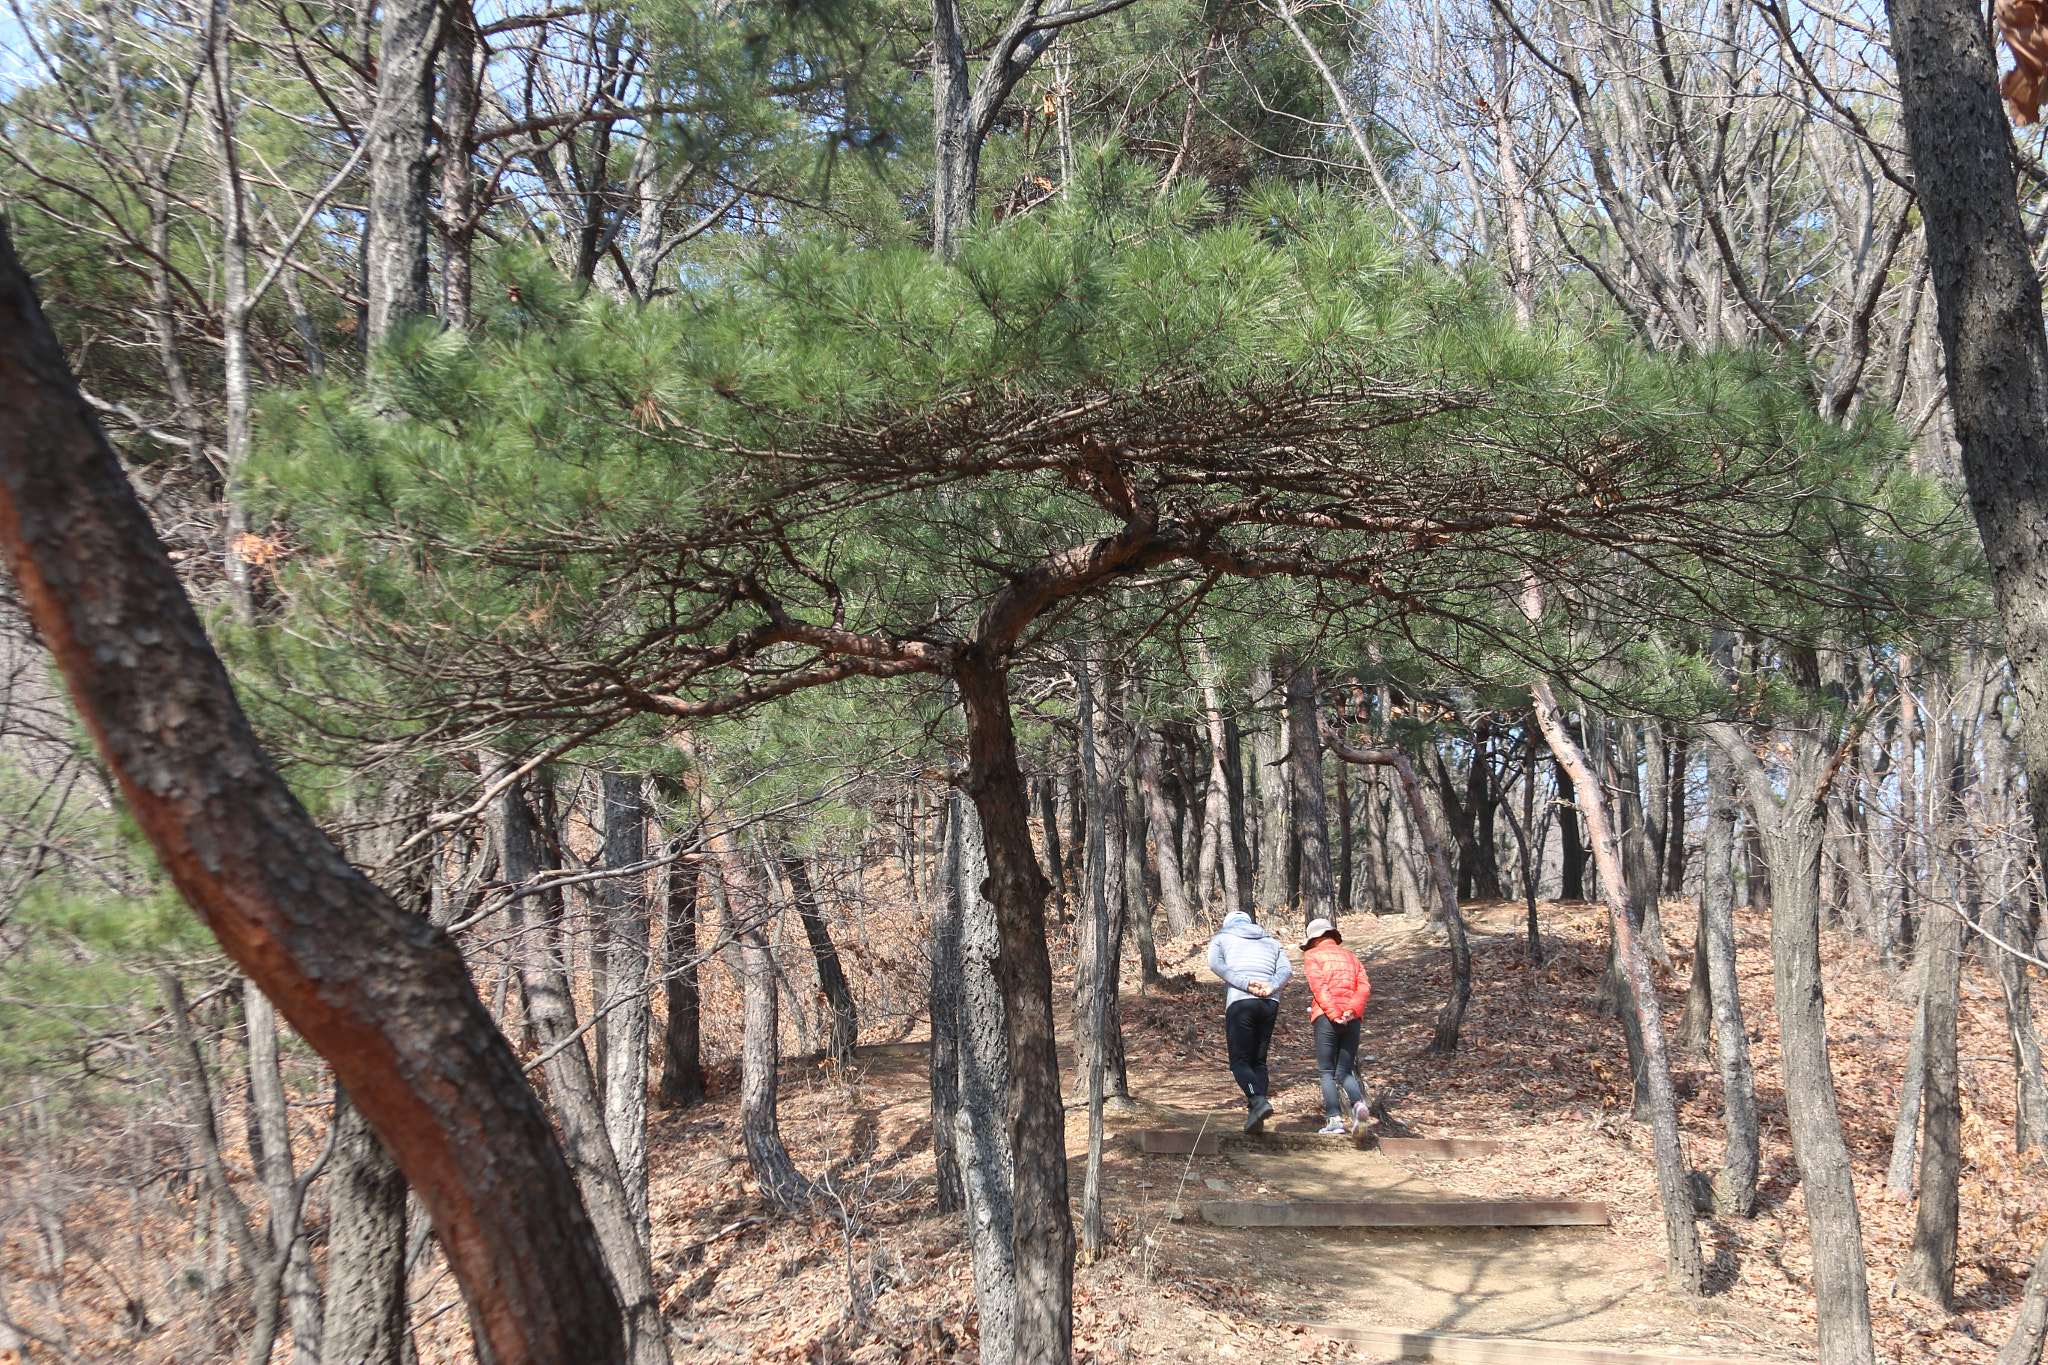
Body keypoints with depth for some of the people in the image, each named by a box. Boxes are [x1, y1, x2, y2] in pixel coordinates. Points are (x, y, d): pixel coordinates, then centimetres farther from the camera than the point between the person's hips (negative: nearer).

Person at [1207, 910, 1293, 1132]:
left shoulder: (1221, 938, 18)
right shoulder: (1271, 942, 26)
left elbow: (1216, 964, -4)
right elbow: (1286, 970, 7)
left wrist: (1246, 983, -11)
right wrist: (1270, 987, -8)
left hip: (1240, 1002, -3)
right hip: (1270, 1004, 3)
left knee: (1240, 1060, -1)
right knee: (1258, 1061, 11)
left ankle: (1258, 1100, -26)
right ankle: (1255, 1114, -3)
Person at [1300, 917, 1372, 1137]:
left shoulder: (1312, 955, 7)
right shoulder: (1350, 956, 21)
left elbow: (1319, 986, -9)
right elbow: (1364, 987, 6)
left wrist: (1333, 1014, -14)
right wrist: (1351, 1010, -6)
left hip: (1326, 1018, -4)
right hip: (1352, 1019, 4)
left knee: (1328, 1071, 4)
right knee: (1345, 1072, 9)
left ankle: (1334, 1120, -8)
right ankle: (1360, 1104, -19)